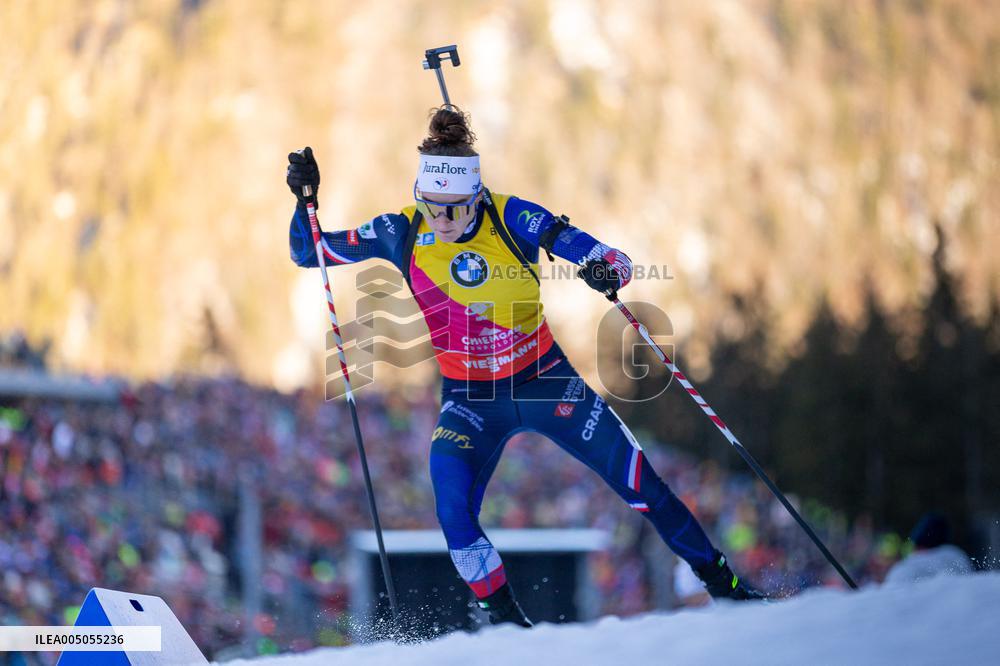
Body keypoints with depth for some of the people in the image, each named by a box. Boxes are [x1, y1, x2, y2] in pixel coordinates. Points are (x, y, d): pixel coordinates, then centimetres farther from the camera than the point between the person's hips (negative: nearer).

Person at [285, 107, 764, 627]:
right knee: (453, 512, -21)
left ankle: (720, 582, 17)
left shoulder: (511, 218, -18)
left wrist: (605, 273, -42)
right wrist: (306, 198, -19)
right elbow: (309, 252, -2)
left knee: (638, 481, 0)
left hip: (544, 379, -1)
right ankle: (507, 621, -4)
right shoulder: (403, 233, -11)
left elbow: (616, 260, -18)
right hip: (469, 401, 1)